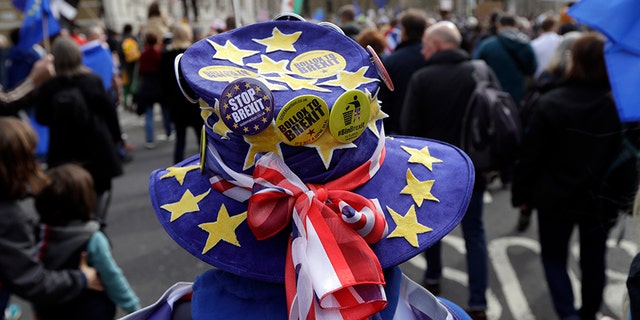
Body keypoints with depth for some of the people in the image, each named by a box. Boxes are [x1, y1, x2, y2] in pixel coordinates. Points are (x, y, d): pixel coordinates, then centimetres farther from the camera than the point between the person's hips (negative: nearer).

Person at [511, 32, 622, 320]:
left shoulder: (551, 103, -16)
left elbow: (531, 155, -13)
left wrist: (521, 194, -2)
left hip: (557, 197, -3)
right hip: (601, 199, 3)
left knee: (554, 257, 15)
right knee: (594, 260, 19)